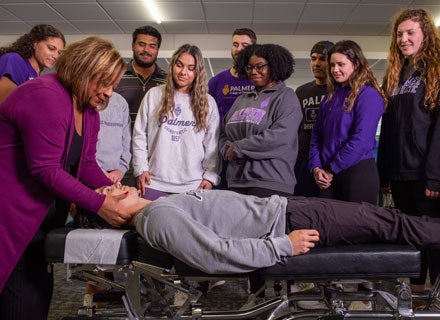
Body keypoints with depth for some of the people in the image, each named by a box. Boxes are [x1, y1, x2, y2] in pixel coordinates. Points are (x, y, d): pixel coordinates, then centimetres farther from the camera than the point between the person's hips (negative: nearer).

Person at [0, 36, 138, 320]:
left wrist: (111, 190, -10)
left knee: (40, 289, 13)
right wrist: (99, 204, -23)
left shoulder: (90, 110, 8)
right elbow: (46, 169, -25)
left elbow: (86, 163, 7)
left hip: (45, 211, 9)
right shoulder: (46, 97, -21)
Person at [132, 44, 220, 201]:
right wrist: (141, 168, 1)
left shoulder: (208, 102, 6)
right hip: (154, 183, 0)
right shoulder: (154, 95, 6)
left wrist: (210, 176, 0)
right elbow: (139, 135, 7)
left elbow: (212, 144, 6)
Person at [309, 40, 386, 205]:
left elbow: (361, 140, -15)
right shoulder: (330, 97, 16)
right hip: (327, 177, 6)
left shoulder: (368, 94, -6)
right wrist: (316, 167, -3)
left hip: (358, 171, -6)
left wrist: (332, 169, -12)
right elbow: (316, 135, 12)